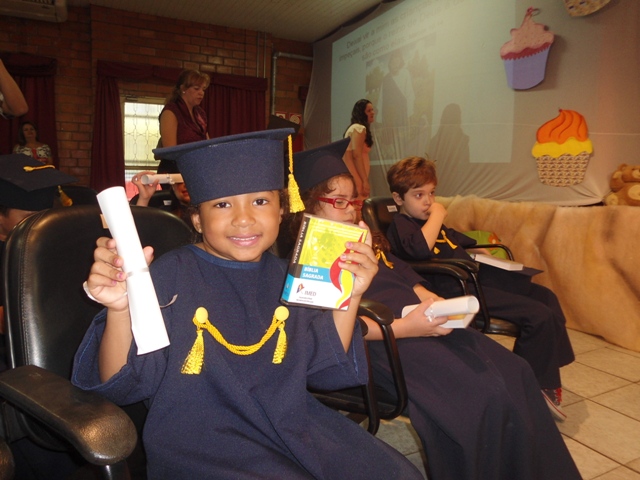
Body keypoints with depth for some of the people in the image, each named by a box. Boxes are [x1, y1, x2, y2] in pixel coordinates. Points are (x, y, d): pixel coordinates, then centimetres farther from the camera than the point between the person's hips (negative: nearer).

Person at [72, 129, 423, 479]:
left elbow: (323, 370, 2)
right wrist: (120, 311, -33)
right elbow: (123, 384, -15)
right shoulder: (168, 277, -14)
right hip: (199, 443, -3)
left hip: (290, 425, 4)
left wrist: (348, 299, -10)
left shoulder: (287, 279, 0)